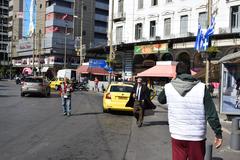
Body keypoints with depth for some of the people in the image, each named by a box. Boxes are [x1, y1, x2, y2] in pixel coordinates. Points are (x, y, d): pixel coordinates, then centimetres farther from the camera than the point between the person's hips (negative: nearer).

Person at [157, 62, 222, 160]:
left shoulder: (168, 87, -5)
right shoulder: (201, 88, -10)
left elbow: (161, 100, 17)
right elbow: (211, 114, -9)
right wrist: (218, 133, 0)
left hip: (177, 136, 1)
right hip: (197, 137, 0)